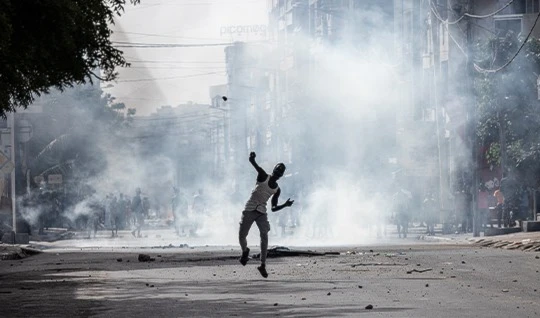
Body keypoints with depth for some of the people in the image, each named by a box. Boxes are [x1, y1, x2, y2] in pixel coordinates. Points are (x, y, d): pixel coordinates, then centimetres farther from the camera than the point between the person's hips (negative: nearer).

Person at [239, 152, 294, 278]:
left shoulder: (277, 190, 9)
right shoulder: (263, 177, -1)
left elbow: (274, 208, 13)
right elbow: (255, 166, -18)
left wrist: (285, 205, -3)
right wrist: (252, 159, -41)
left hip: (262, 212, 3)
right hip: (249, 210, -3)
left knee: (264, 237, -14)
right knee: (242, 235, 0)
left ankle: (263, 265, -16)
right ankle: (245, 251, 34)